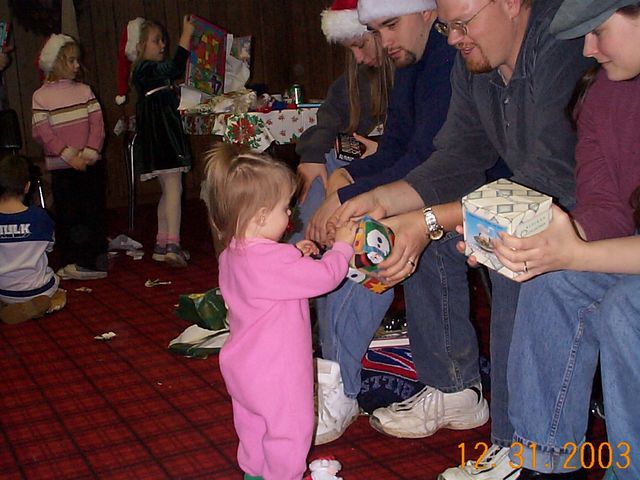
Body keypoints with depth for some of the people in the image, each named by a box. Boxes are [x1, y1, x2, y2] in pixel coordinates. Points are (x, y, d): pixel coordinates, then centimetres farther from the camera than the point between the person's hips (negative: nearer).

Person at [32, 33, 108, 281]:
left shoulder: (84, 90, 6)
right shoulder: (41, 96, -2)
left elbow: (97, 123, 1)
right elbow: (42, 132, -8)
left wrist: (89, 153, -11)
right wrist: (69, 157, -15)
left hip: (90, 164, 2)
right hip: (61, 167, -2)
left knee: (94, 212, 3)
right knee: (67, 216, 2)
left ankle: (93, 261, 11)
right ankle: (71, 262, 12)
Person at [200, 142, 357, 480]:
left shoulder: (232, 255, -1)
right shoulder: (275, 262, -30)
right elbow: (324, 277, -22)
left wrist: (293, 255, 7)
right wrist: (342, 246, -7)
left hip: (244, 367, 9)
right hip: (276, 371, -9)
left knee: (253, 426, 26)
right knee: (289, 432, 9)